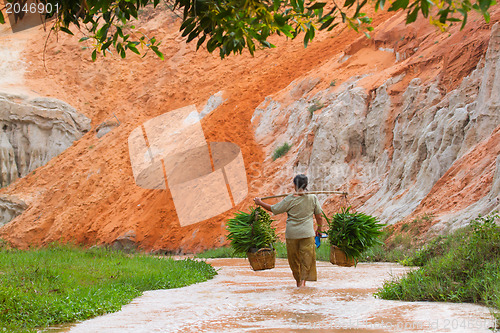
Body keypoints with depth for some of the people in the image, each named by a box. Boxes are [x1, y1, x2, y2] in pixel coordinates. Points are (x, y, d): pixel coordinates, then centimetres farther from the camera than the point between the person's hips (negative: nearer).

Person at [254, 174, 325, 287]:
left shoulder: (290, 199, -7)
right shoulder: (313, 198, -2)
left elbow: (274, 209, -2)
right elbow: (319, 215, 5)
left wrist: (260, 203, 10)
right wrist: (319, 228, 21)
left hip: (292, 233, 0)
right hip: (307, 233, 0)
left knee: (293, 257, 14)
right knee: (307, 257, 4)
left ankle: (298, 281, 25)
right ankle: (303, 280, -11)